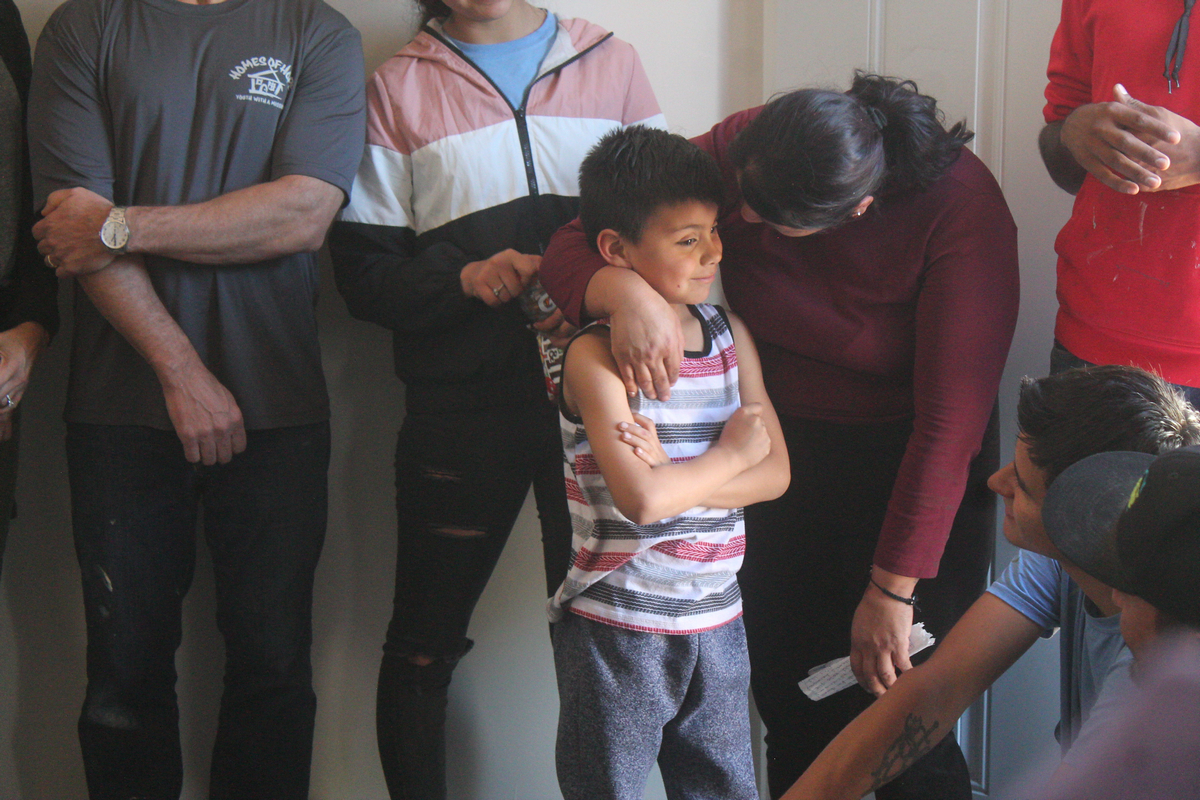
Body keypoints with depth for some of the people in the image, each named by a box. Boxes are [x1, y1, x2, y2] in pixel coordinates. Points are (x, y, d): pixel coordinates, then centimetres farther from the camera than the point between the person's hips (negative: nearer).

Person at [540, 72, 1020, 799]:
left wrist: (892, 589, -21)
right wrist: (624, 292, -35)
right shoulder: (734, 155, -14)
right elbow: (572, 248, -10)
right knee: (792, 712, 6)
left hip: (912, 476, -3)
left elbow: (951, 419, -23)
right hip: (782, 452, 4)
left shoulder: (960, 206, -24)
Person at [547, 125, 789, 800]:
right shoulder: (596, 356, -14)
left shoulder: (732, 336, 6)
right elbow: (639, 498, -25)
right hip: (617, 627, -6)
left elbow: (775, 473, 0)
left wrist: (672, 476, -16)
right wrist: (729, 453, -9)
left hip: (716, 622, 6)